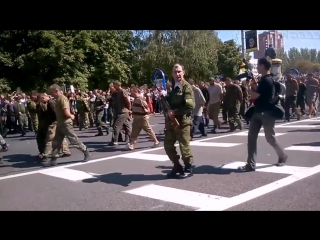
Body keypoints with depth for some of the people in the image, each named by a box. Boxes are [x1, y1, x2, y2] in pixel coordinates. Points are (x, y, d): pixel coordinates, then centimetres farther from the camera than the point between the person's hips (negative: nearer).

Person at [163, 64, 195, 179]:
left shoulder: (187, 87, -9)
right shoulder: (172, 87, 16)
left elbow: (190, 105, -20)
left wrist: (175, 112, -20)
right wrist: (163, 98, 6)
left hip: (182, 121, -8)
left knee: (184, 146, 1)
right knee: (168, 145, 10)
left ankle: (188, 169, 17)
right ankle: (177, 167, 25)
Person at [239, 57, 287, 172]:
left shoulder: (267, 80, -18)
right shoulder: (264, 79, 14)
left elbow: (254, 96, -20)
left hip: (267, 113, -9)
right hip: (258, 112, 9)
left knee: (270, 137, 5)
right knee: (251, 136, 0)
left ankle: (282, 156, 31)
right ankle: (251, 164, 0)